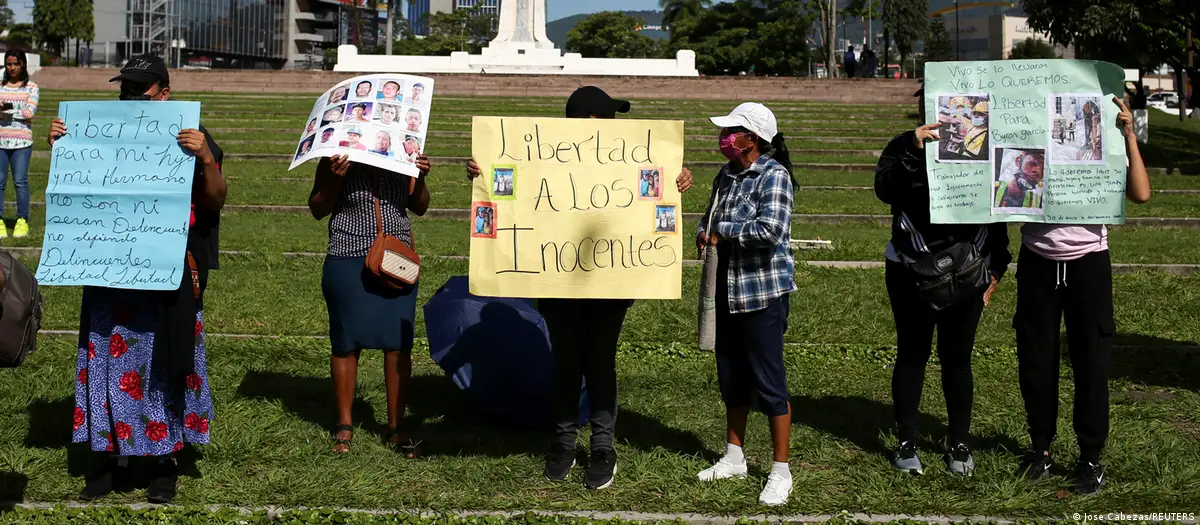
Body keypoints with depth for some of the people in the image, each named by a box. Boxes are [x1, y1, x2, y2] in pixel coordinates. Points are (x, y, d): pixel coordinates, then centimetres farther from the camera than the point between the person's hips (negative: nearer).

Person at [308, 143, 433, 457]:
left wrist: (421, 178, -7)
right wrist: (334, 180, -17)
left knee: (399, 343, 2)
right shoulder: (337, 161, -5)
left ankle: (396, 428, 12)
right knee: (347, 342, 6)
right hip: (349, 263, -2)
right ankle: (344, 425, 20)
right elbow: (317, 210, 0)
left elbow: (419, 208, 12)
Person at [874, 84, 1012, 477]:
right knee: (912, 354, 5)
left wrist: (996, 269, 5)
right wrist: (914, 150, -31)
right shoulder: (904, 147, 0)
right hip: (910, 270, -1)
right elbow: (885, 190, -18)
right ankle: (906, 443, 14)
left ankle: (959, 444, 18)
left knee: (957, 357, 6)